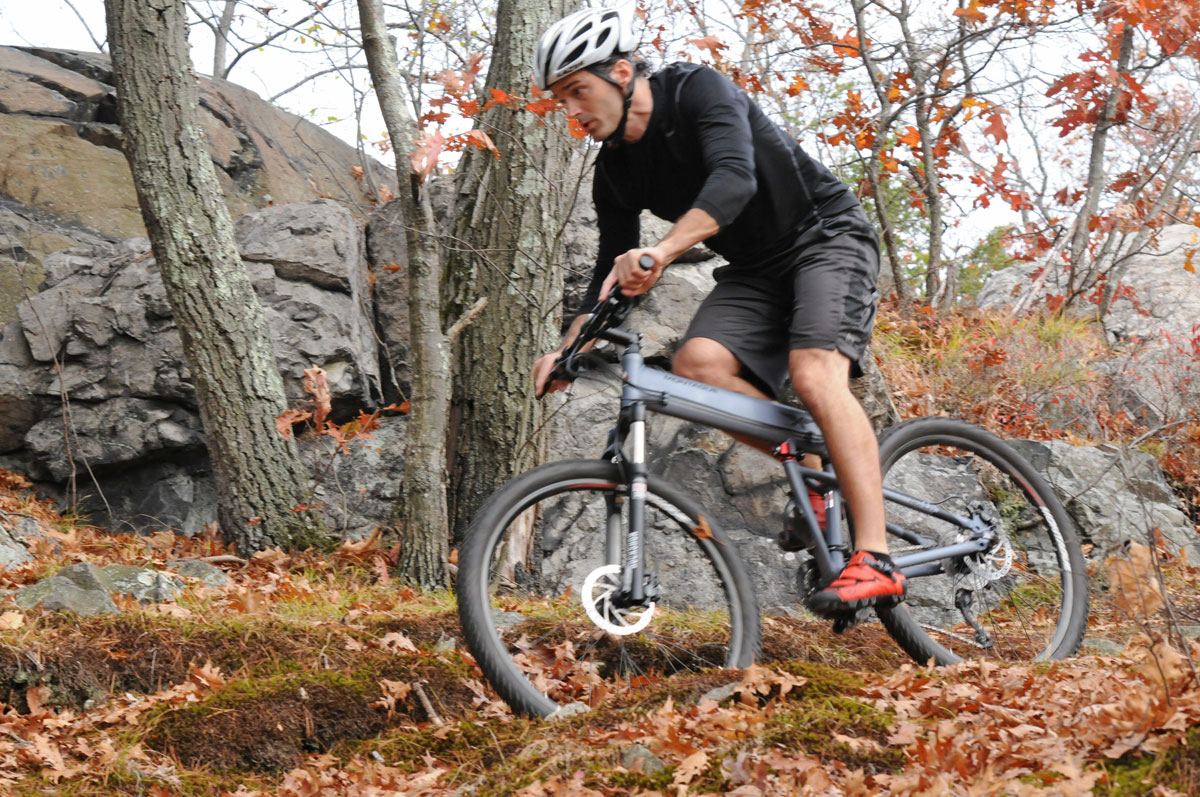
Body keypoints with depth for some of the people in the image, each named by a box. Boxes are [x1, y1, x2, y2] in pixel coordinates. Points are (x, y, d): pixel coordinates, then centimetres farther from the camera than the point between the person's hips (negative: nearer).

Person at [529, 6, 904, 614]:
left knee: (813, 372, -29)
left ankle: (875, 562, -33)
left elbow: (734, 180, -37)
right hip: (755, 270, 7)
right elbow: (613, 273, 8)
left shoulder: (699, 91, -20)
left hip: (827, 236, -7)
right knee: (695, 363, -21)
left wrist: (661, 252, -51)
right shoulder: (616, 171, 1)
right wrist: (566, 352, -8)